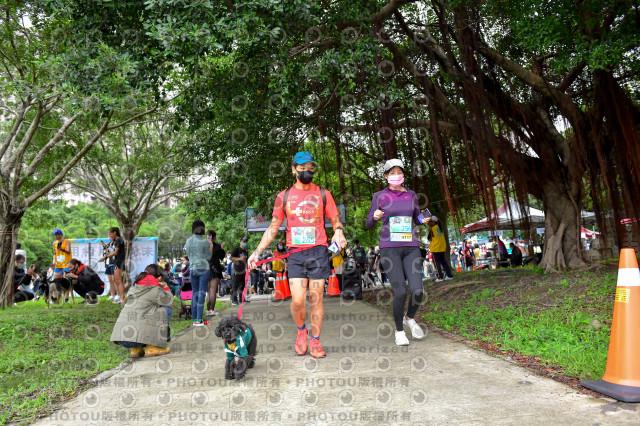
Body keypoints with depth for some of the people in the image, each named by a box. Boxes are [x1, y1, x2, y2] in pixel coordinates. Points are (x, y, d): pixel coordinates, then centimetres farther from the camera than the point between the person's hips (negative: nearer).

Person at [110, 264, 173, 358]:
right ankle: (152, 348, 3)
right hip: (135, 335, -8)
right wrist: (166, 287, 24)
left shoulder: (134, 287, 20)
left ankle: (136, 350, 16)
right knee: (165, 310, 5)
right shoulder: (155, 290, -3)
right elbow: (169, 302, 11)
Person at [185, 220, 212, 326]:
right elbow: (208, 257, -5)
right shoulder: (204, 242, -10)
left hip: (192, 269, 5)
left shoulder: (188, 241, 5)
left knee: (194, 293, 10)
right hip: (203, 268, -5)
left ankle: (195, 319, 12)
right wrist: (211, 248, 7)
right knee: (201, 294, -3)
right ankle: (199, 319, -4)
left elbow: (189, 255, 14)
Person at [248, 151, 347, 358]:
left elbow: (335, 221, 13)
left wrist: (339, 233, -11)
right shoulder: (284, 196, 10)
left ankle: (315, 341, 16)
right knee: (298, 300, -8)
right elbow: (273, 227, 14)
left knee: (316, 299, 0)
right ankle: (301, 330, 22)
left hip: (318, 252, 0)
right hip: (295, 253, 0)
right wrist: (257, 252, 8)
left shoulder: (323, 194, 9)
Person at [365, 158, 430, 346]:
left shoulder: (411, 195, 11)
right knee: (400, 292, -12)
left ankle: (410, 318, 22)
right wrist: (375, 217, -17)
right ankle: (399, 330, 13)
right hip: (389, 248, -2)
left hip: (411, 248, 3)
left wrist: (424, 220, 0)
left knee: (417, 291, -10)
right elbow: (369, 225, 5)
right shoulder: (379, 196, 3)